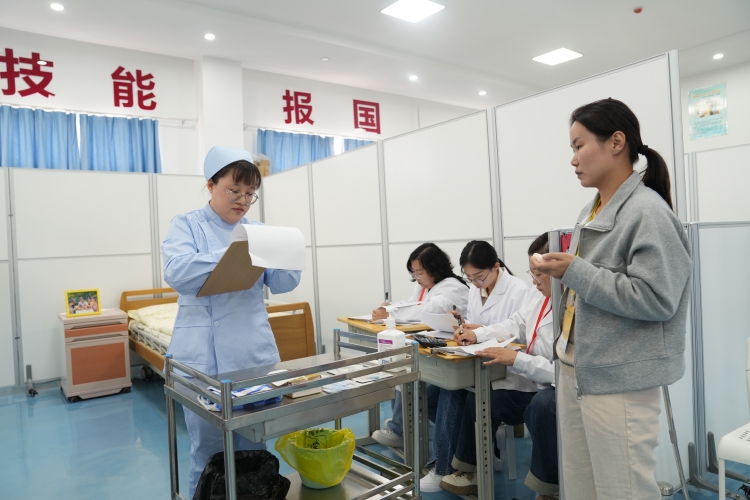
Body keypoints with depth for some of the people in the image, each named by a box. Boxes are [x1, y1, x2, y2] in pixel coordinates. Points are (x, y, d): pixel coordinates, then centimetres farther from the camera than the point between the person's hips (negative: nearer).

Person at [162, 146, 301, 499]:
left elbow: (283, 284, 6)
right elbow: (177, 272, -17)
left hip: (255, 352, 4)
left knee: (253, 447, 14)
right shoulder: (186, 225, 1)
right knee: (209, 449, 5)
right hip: (205, 356, -4)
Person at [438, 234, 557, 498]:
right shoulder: (536, 294, 1)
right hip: (533, 383, 9)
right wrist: (477, 333, 0)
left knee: (542, 406, -37)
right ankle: (472, 470, 24)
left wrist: (517, 359, -34)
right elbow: (514, 326, 13)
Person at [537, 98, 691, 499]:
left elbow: (655, 299, -22)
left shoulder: (648, 212, -14)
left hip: (620, 381, -8)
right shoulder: (591, 212, 11)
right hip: (575, 371, 8)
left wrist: (575, 271, -19)